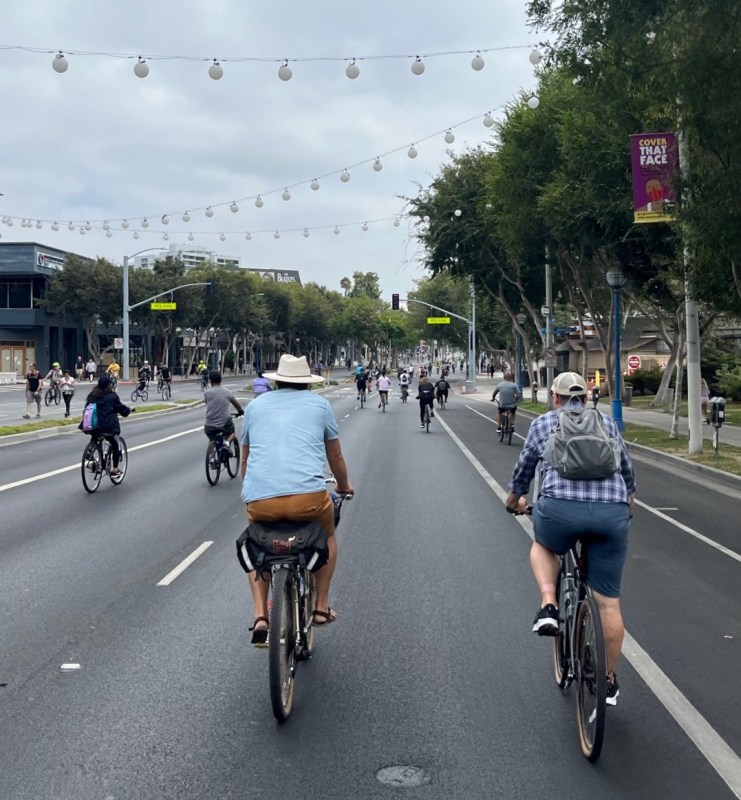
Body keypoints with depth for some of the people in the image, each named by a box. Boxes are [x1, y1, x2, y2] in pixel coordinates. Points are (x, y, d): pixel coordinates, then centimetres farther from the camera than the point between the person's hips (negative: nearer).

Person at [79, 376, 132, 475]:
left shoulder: (92, 395, 10)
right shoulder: (112, 396, -5)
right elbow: (120, 408, 2)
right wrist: (128, 410, 22)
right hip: (108, 426, -5)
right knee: (115, 444, 12)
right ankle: (115, 469, 8)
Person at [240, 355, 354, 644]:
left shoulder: (255, 406, 22)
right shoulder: (319, 404, 17)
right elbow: (335, 456, 26)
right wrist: (344, 486, 46)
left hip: (259, 499, 2)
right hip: (308, 496, -2)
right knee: (328, 535, 31)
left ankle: (260, 616, 16)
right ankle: (321, 607, 28)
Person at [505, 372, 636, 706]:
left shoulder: (543, 422, 19)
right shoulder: (605, 421, 23)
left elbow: (524, 468, 29)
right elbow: (627, 467, 33)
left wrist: (514, 499, 48)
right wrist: (627, 499, 53)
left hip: (560, 507, -2)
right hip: (613, 513, 2)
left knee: (542, 546, 33)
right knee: (609, 601, 13)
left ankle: (548, 605, 9)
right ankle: (610, 680, 24)